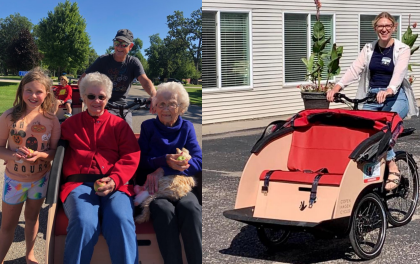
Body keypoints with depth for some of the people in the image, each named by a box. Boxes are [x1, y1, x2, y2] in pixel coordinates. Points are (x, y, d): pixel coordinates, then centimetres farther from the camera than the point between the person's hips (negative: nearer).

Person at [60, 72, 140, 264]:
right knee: (84, 223, -34)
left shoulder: (119, 125, 18)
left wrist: (114, 180, -11)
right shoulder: (70, 124, 22)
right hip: (79, 183, 0)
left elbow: (131, 156, 6)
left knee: (121, 222, -34)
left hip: (114, 185, 0)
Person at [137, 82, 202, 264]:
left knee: (190, 208, -35)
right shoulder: (148, 126, 8)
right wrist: (166, 161, -20)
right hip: (153, 186, -1)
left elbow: (198, 161, -5)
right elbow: (141, 162, 1)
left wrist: (163, 171, -18)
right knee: (164, 210, -37)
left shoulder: (186, 127, 9)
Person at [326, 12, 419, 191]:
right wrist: (337, 87, -21)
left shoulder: (402, 49, -2)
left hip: (396, 97, -5)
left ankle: (392, 169, -22)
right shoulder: (369, 49, 9)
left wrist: (388, 91, -41)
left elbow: (399, 72, -20)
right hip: (372, 96, 5)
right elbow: (355, 69, -4)